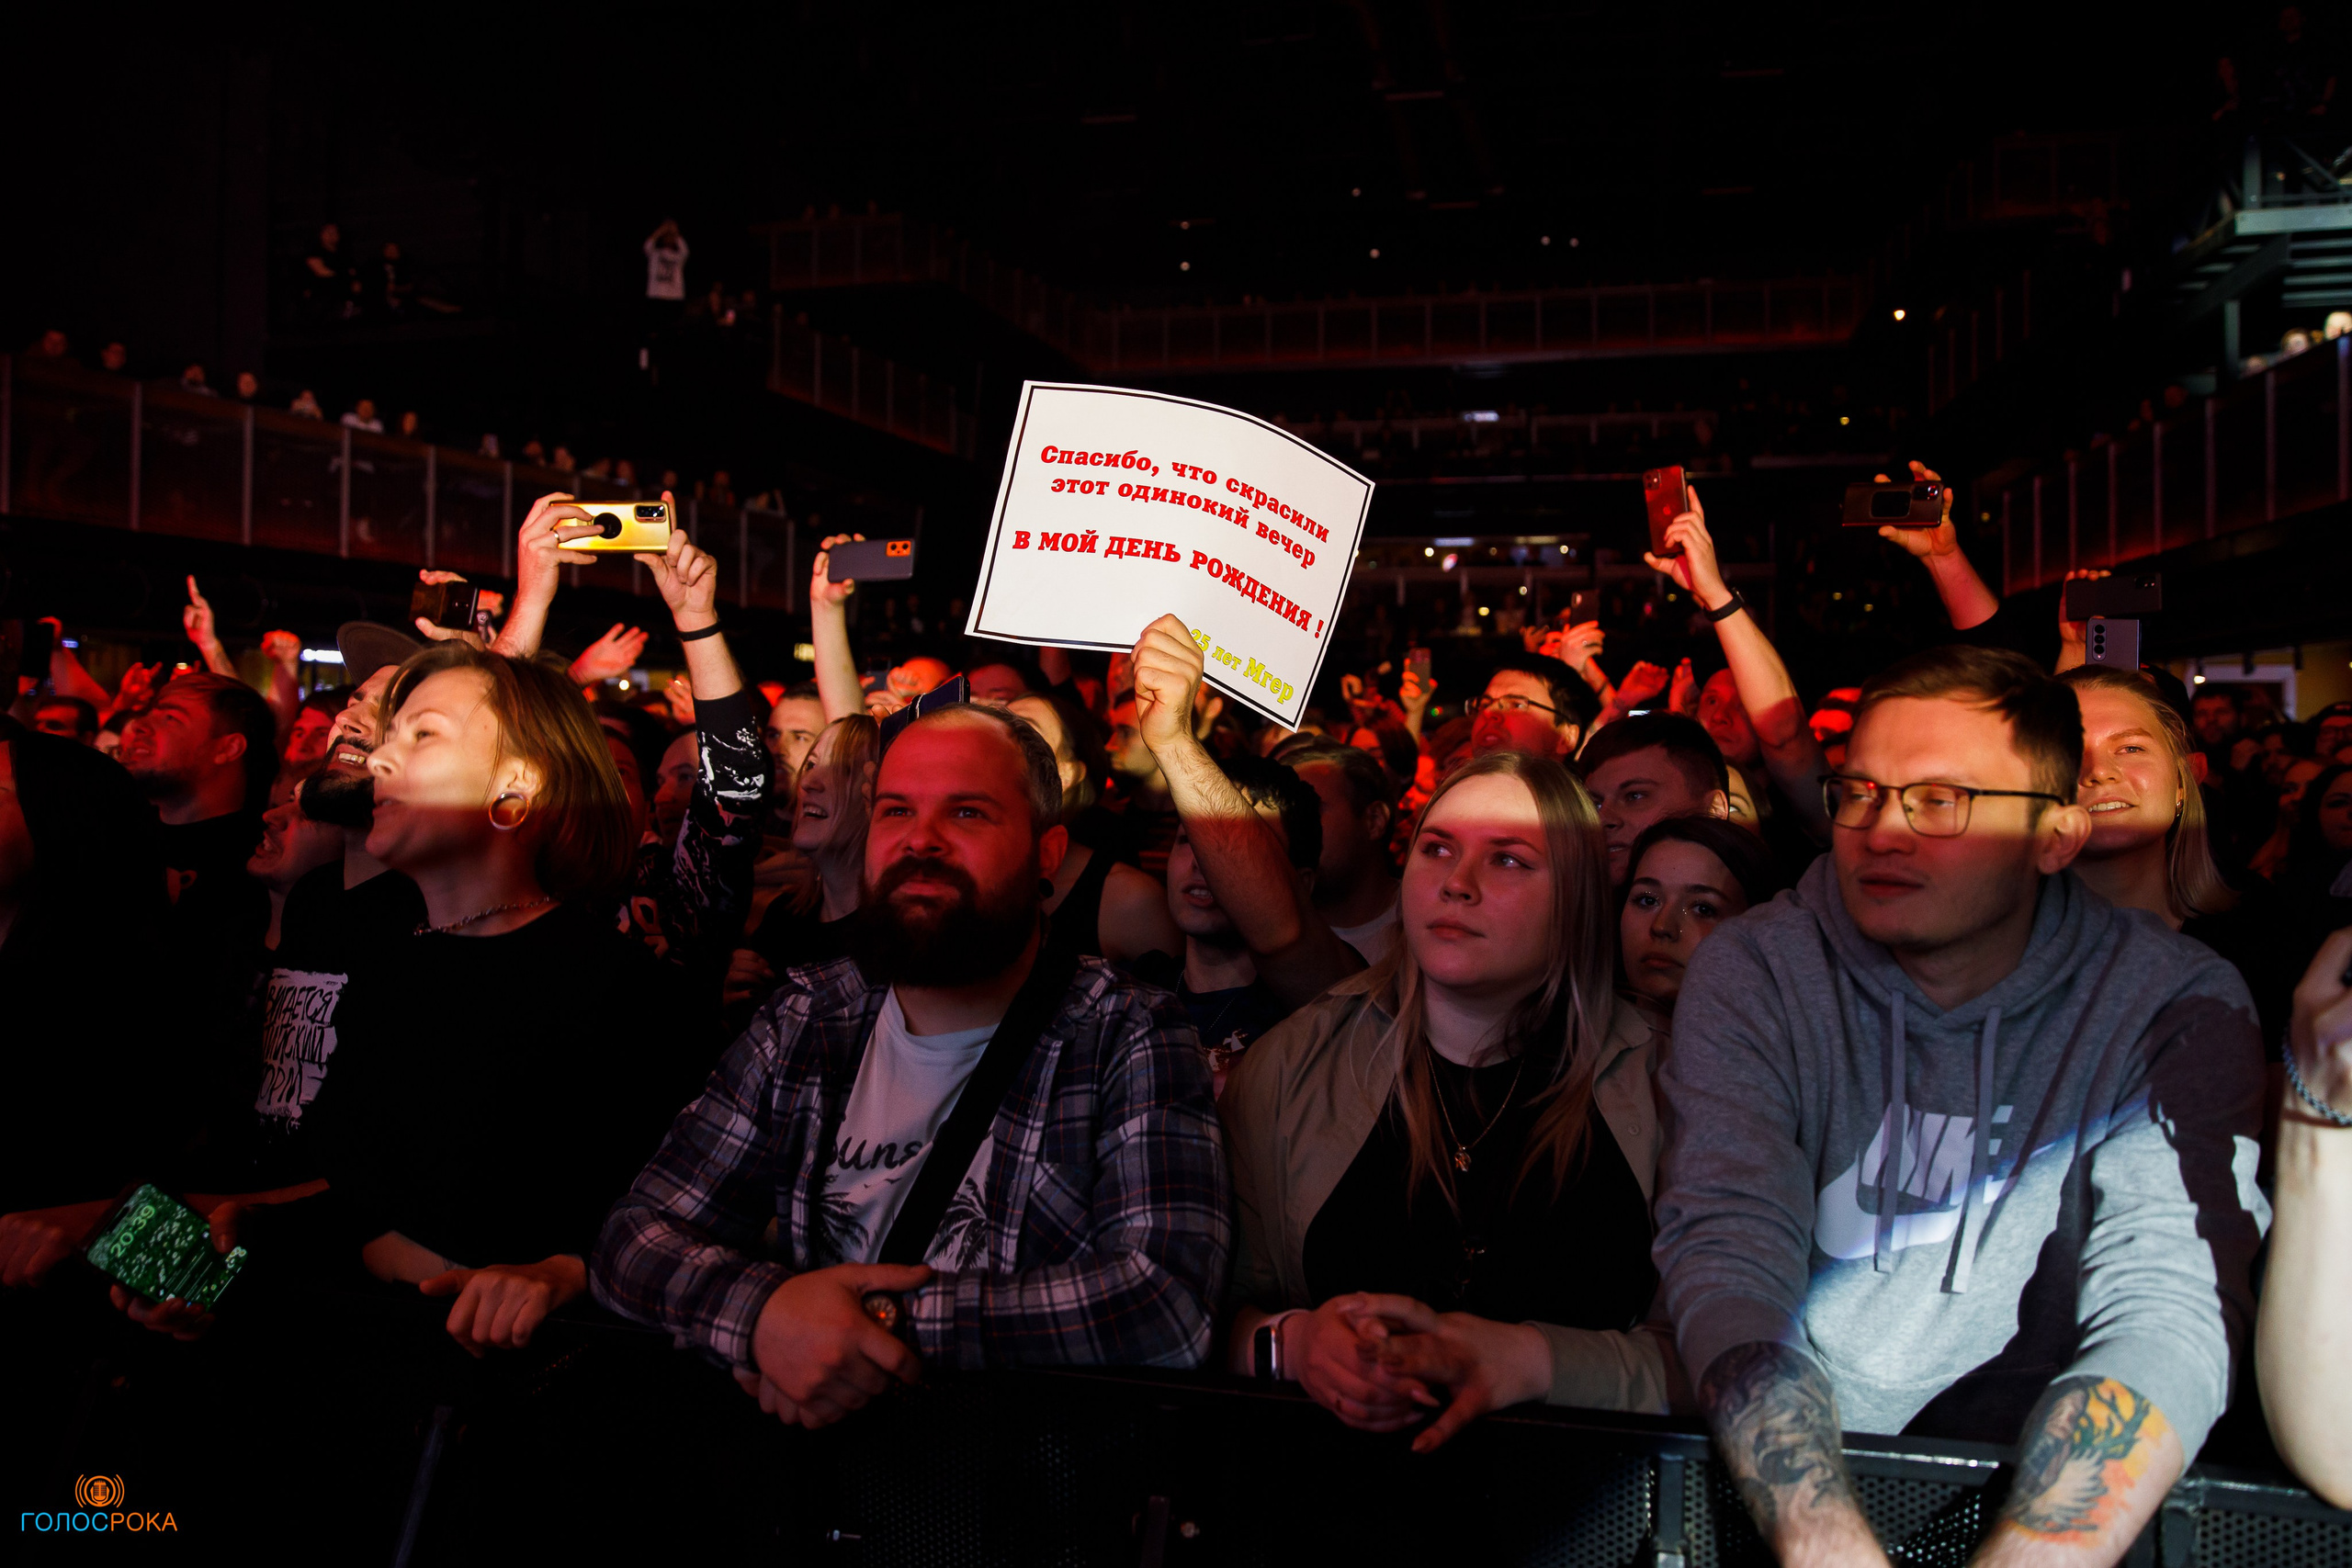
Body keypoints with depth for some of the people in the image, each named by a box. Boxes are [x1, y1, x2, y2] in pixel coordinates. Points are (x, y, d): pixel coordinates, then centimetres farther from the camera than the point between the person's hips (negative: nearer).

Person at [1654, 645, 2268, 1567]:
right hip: (1784, 1484, 0)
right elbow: (1728, 1267, -15)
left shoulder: (2176, 1009, -5)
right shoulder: (1751, 978, -4)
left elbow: (2166, 1316, -16)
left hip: (2032, 1483, 0)